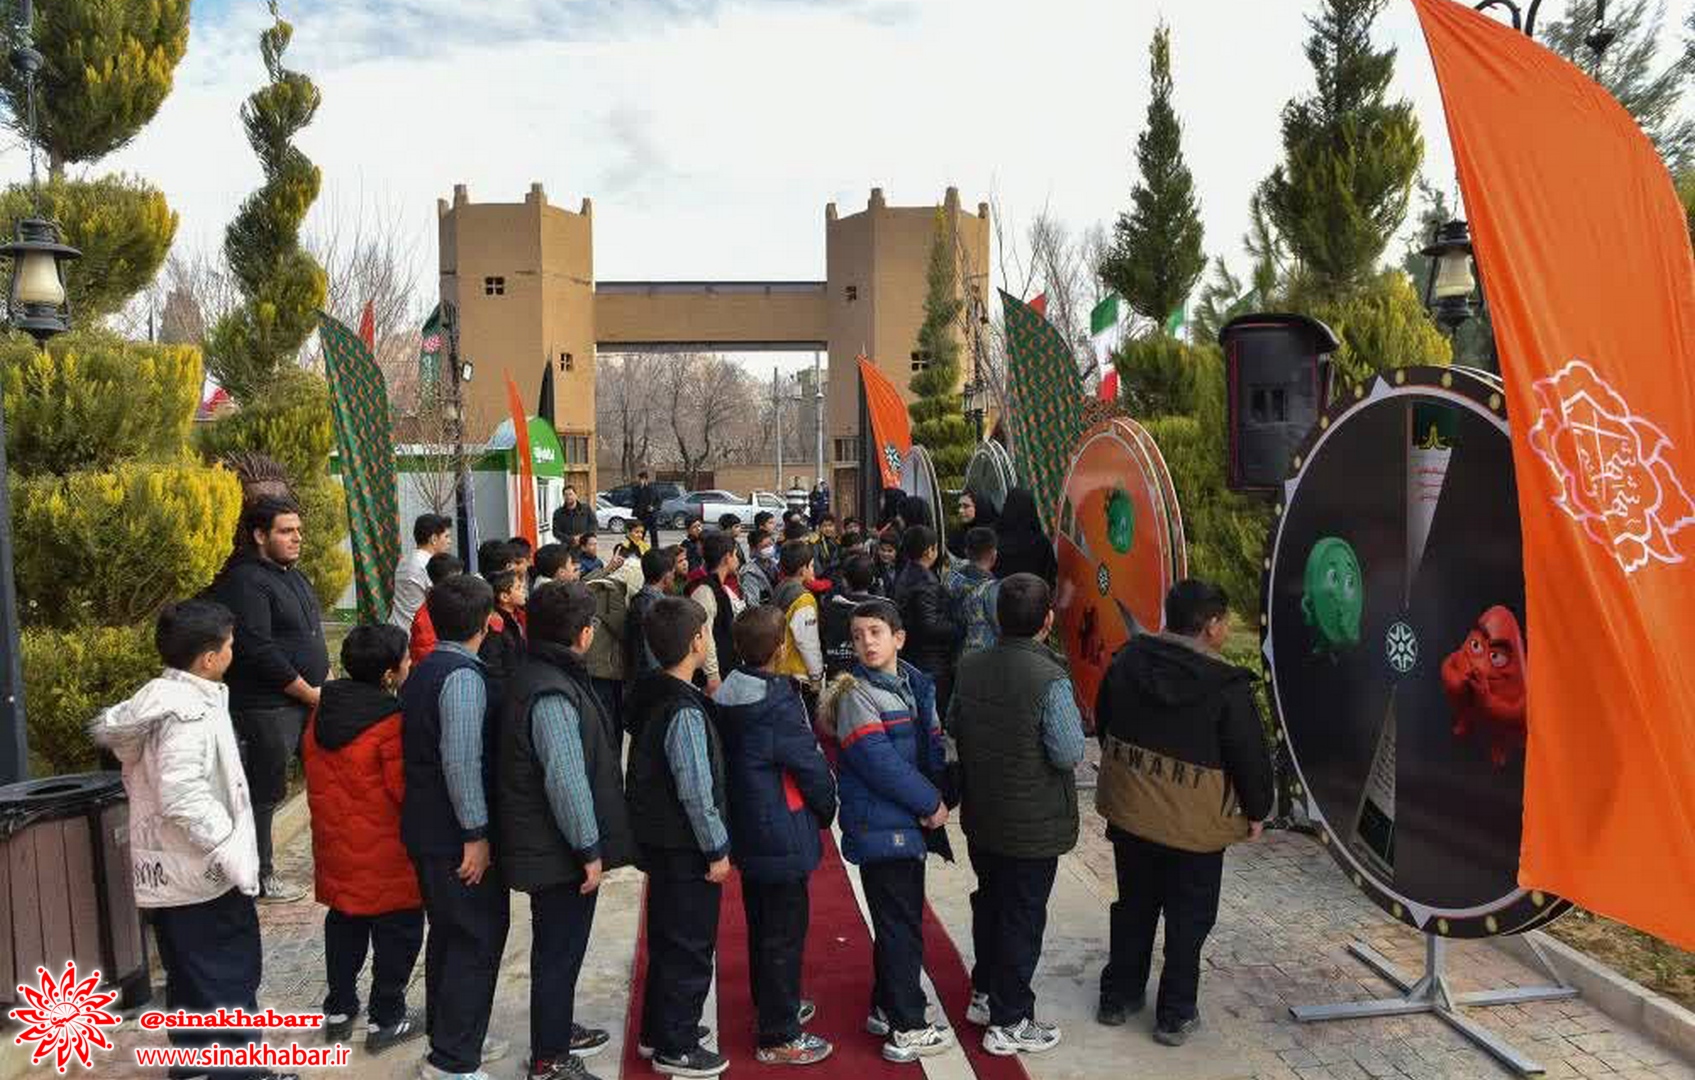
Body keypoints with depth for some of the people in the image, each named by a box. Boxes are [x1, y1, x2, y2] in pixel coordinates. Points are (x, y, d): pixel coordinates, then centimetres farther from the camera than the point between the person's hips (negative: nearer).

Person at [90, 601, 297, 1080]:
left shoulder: (155, 699, 7)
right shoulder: (190, 711, -23)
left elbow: (146, 779, 15)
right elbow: (184, 798, -30)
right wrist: (233, 854, -23)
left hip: (164, 873, 9)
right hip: (202, 873, -9)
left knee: (188, 976, 21)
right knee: (230, 980, 2)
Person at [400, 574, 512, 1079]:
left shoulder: (422, 672, 10)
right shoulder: (464, 676, -19)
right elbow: (461, 759, -26)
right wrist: (476, 833, -22)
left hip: (424, 828, 9)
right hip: (457, 834, -9)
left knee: (448, 933, 20)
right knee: (478, 941, 0)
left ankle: (447, 1036, 32)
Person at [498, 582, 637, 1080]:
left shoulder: (536, 674, 7)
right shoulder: (552, 694, -25)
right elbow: (566, 781, -27)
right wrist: (590, 849, -19)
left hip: (546, 846, 10)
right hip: (560, 852, -10)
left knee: (558, 947, 24)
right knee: (559, 951, 4)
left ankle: (558, 1030, 41)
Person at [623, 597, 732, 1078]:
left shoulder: (649, 695, 3)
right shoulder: (685, 712, -25)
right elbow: (697, 791, -23)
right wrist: (717, 850, -15)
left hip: (658, 841, 9)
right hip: (685, 848, -9)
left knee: (666, 939, 22)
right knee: (690, 949, 5)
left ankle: (657, 1031, 36)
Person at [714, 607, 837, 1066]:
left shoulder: (730, 695, 1)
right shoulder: (777, 705, -24)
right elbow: (811, 767, -17)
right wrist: (826, 811, 3)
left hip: (747, 833, 9)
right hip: (782, 837, -9)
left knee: (762, 922, 23)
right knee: (785, 933, 3)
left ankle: (771, 1003, 41)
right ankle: (779, 1037, 13)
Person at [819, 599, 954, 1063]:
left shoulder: (916, 685, 7)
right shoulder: (855, 694, -14)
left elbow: (933, 745, 6)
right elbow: (881, 763, -21)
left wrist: (938, 796, -10)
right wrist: (931, 804, -16)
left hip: (910, 823, 7)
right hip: (880, 828, -7)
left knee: (900, 921, 18)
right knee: (901, 927, 0)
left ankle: (885, 1008, 33)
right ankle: (907, 1029, 11)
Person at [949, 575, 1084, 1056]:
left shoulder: (970, 667, -4)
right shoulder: (1050, 679, -24)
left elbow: (953, 727, 8)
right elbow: (1069, 754, -22)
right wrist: (1074, 723, -4)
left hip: (981, 818, 6)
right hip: (1033, 826, -6)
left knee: (989, 903, 23)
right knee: (1023, 918, 7)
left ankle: (984, 993, 39)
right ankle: (1009, 1022, 19)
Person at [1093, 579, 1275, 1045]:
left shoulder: (1128, 659, -3)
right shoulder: (1226, 686, -19)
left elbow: (1103, 723, 10)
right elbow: (1250, 756, -11)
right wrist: (1256, 811, 6)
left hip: (1129, 811, 5)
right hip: (1195, 825, -5)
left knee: (1134, 906, 22)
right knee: (1189, 919, 13)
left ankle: (1118, 996, 33)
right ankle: (1175, 1015, 23)